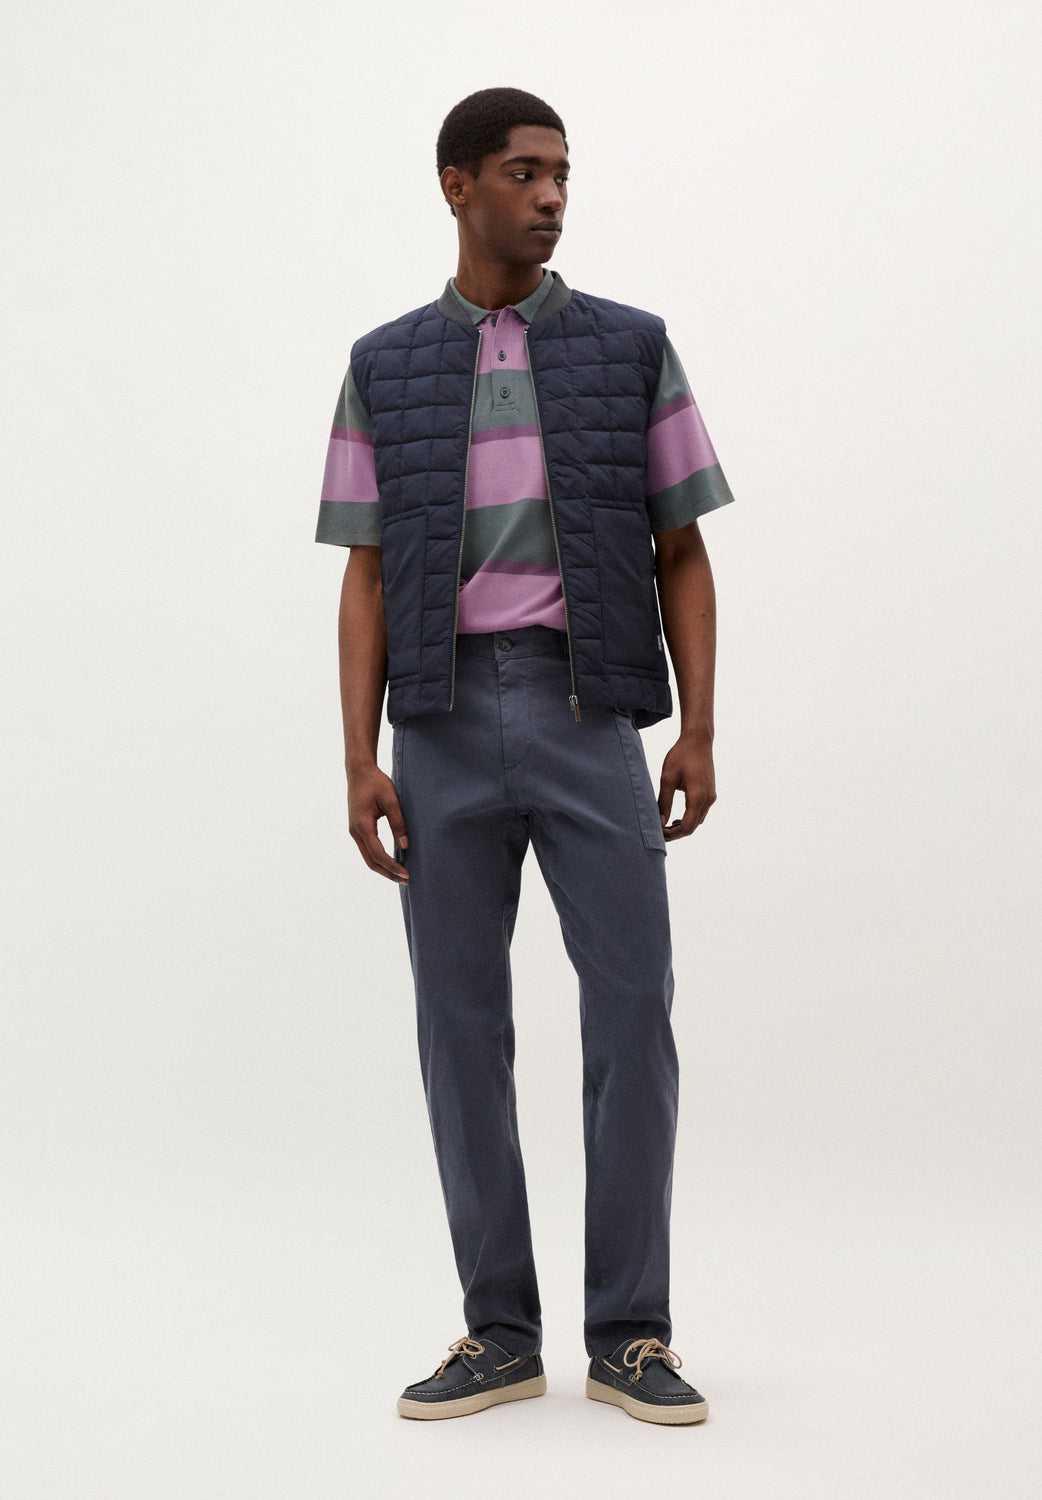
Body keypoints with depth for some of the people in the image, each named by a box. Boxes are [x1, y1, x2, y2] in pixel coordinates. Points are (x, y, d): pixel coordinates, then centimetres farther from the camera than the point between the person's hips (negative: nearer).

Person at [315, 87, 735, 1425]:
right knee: (463, 1031, 2)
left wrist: (699, 733, -4)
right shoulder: (384, 369, 10)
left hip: (590, 717, -1)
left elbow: (682, 556, 7)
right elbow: (368, 580, 6)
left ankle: (629, 1336, 6)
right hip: (446, 724, 1)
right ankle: (499, 1335, 13)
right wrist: (360, 761, -4)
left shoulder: (631, 348, 8)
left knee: (632, 1019, -6)